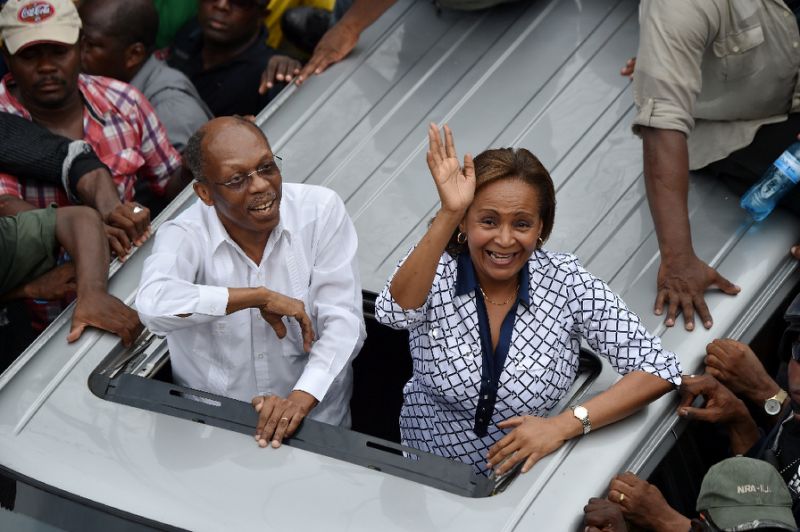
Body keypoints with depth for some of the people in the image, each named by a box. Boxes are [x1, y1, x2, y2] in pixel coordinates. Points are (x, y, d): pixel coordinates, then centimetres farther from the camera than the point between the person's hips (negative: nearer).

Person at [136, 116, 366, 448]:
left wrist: (301, 399, -24)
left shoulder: (322, 211, -3)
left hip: (313, 420, 0)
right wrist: (260, 296, -22)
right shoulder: (185, 236, -8)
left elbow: (343, 321, -8)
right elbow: (153, 305, -28)